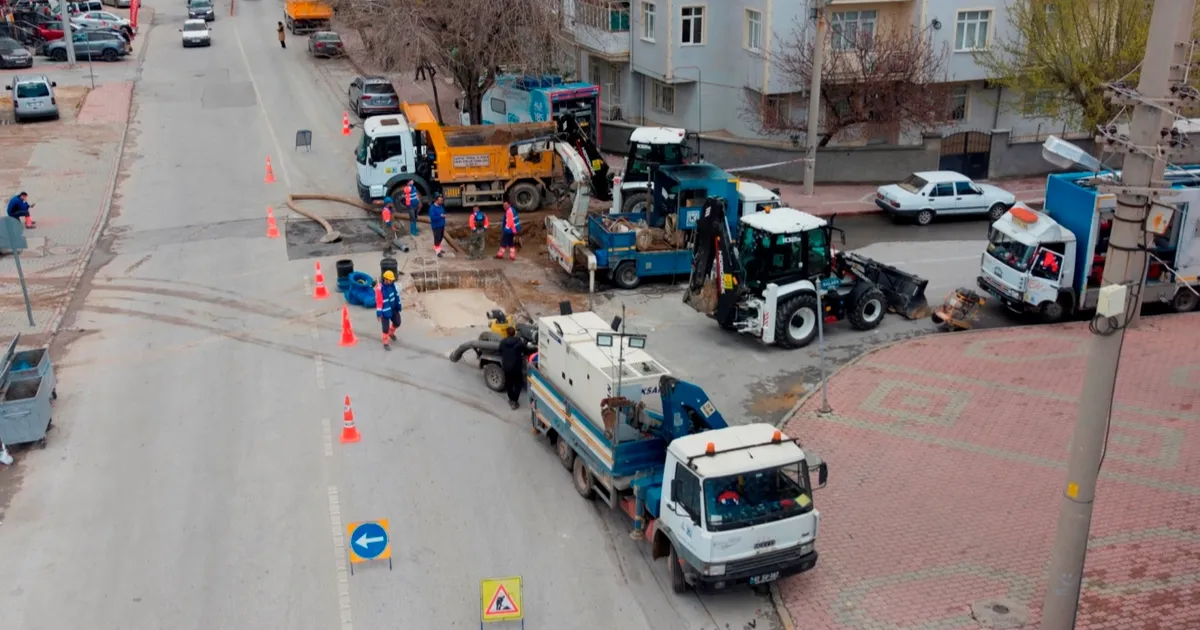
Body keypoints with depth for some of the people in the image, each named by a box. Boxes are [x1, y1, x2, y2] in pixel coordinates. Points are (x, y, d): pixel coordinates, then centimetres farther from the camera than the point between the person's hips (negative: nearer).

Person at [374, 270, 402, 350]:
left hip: (393, 308, 7)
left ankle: (391, 333, 48)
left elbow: (396, 295, 8)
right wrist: (379, 313, -22)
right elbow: (378, 301, -24)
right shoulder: (379, 288, -26)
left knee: (397, 323, 18)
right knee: (386, 327, 1)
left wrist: (399, 306, 14)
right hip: (385, 311, -7)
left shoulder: (392, 284, -5)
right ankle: (386, 343, 18)